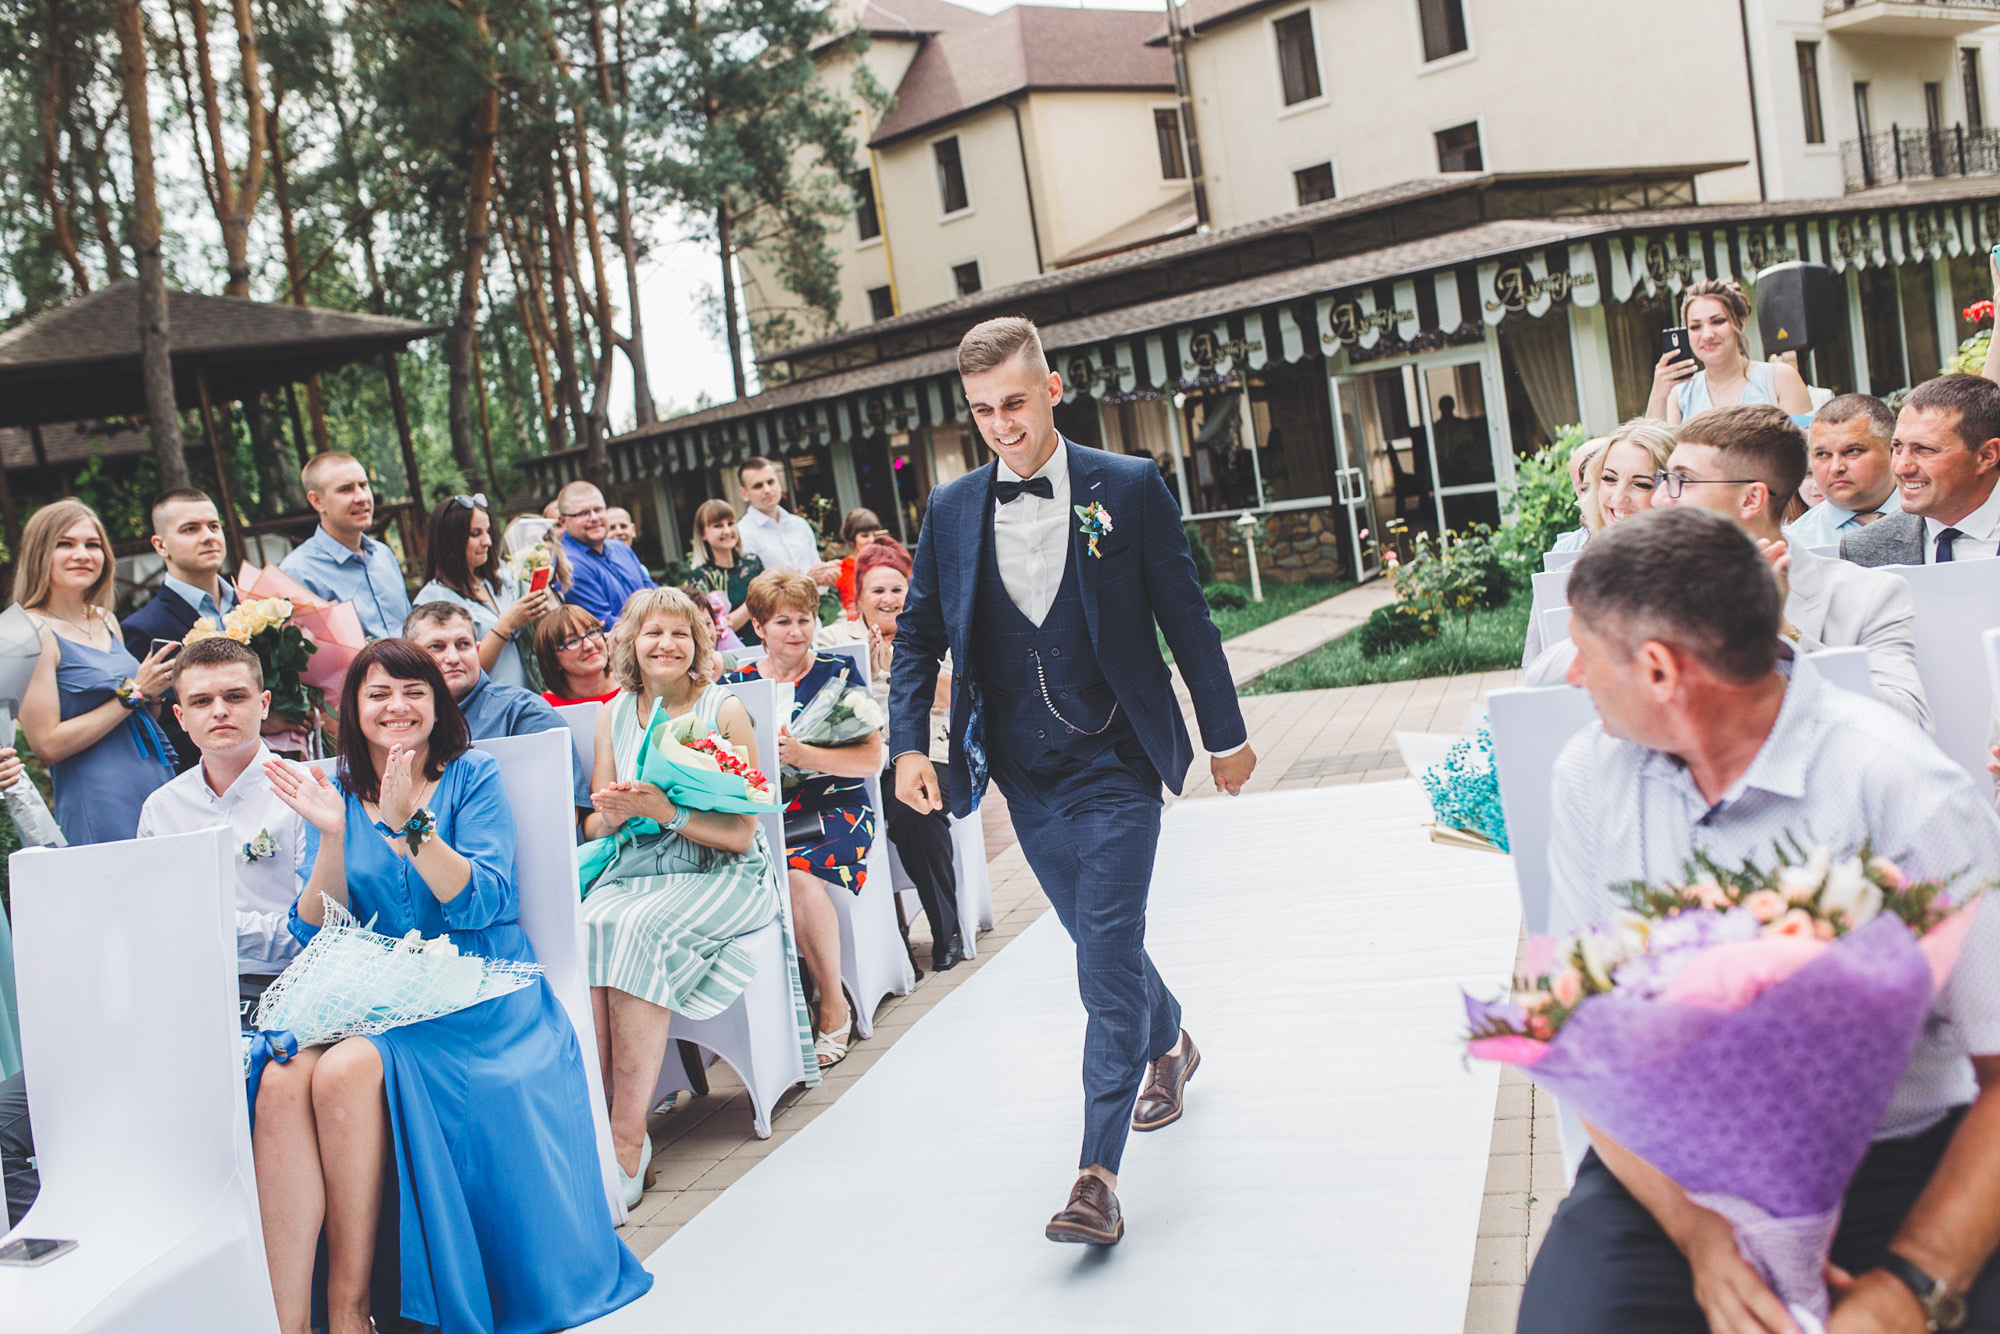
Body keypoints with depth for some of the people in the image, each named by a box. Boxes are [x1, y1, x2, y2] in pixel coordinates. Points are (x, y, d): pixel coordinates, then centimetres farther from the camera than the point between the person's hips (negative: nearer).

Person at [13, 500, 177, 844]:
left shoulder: (107, 622, 13)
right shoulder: (33, 631, -9)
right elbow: (48, 745, -15)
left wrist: (154, 691, 0)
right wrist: (133, 693, -13)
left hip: (159, 788, 7)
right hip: (98, 811, -7)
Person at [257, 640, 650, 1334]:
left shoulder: (473, 777, 3)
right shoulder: (341, 794, 13)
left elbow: (479, 904, -11)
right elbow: (316, 933, 5)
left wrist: (407, 825, -23)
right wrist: (332, 836, -9)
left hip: (480, 1002, -3)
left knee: (348, 1069, -31)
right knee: (283, 1079, -28)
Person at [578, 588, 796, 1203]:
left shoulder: (724, 709, -2)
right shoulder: (613, 715, 11)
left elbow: (740, 832, -5)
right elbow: (594, 825, 14)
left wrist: (665, 810, -20)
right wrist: (611, 813, -11)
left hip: (722, 875, -3)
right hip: (635, 870, 4)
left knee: (643, 929, -33)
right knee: (586, 927, -29)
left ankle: (628, 1137, -30)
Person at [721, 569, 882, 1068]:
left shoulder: (838, 673, 5)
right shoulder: (736, 683, 12)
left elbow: (871, 760, -4)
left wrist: (800, 754, -18)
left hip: (834, 808, -2)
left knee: (796, 869, -33)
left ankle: (833, 1007, -14)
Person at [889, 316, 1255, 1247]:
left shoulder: (1128, 488, -6)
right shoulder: (952, 509, 3)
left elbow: (1186, 619, -1)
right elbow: (917, 634, 9)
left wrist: (1227, 735, 4)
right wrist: (909, 743, -3)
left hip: (1114, 767, -4)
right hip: (1024, 776, 4)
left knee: (1108, 954, -10)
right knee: (1101, 944, 19)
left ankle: (1097, 1174, -6)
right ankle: (1168, 1046, 48)